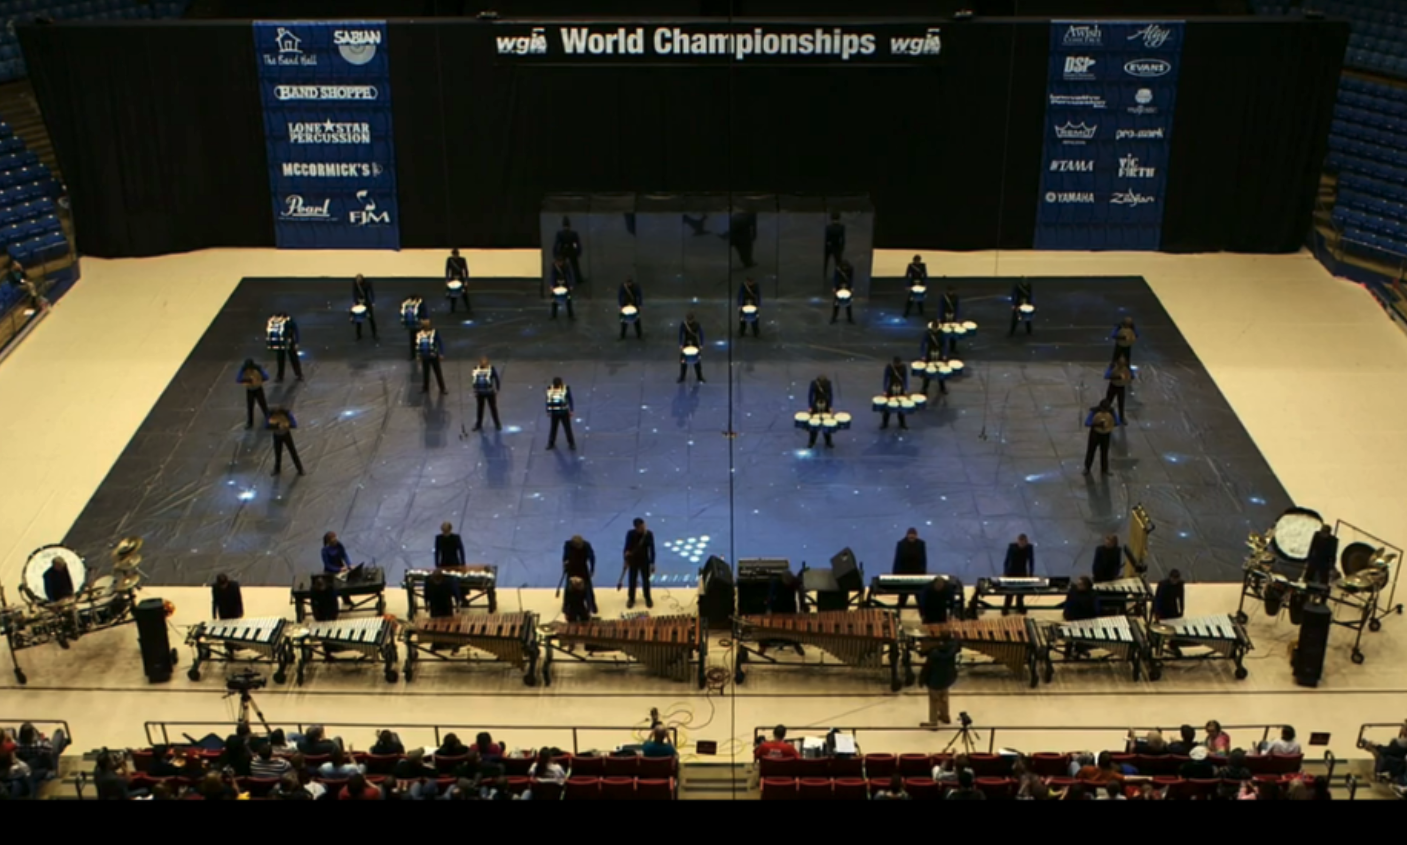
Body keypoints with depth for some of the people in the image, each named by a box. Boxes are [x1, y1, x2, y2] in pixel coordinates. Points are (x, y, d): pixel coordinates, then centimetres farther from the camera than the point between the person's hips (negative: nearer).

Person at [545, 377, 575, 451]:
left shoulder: (566, 389, -13)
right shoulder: (550, 389, -6)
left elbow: (570, 400, -5)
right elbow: (548, 401, 3)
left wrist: (571, 410, -4)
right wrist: (548, 411, 5)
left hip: (564, 413, -2)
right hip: (555, 413, 2)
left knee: (567, 429, 2)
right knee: (553, 428, 13)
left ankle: (571, 444, 14)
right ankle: (551, 443, 28)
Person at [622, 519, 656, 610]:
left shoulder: (649, 534, -15)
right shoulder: (630, 534, -16)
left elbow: (652, 549, -7)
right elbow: (627, 547, -7)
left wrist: (652, 563, -6)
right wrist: (626, 561, -12)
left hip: (645, 561, 0)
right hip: (633, 561, 0)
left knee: (646, 581, 13)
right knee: (632, 581, 12)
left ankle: (648, 598, 33)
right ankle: (631, 599, 30)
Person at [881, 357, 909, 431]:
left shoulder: (904, 367, -10)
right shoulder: (888, 367, -14)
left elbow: (906, 379, -8)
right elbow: (886, 379, -12)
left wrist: (906, 390, -18)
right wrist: (885, 391, -18)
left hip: (901, 389, 1)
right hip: (890, 389, -1)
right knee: (887, 406, 4)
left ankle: (902, 424, 25)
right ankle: (884, 423, 19)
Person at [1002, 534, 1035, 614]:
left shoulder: (1029, 547, -11)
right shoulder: (1012, 547, -16)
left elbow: (1031, 561, -2)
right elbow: (1007, 560, -9)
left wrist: (1031, 574, -5)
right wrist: (1004, 573, -12)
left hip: (1022, 573, 2)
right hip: (1011, 573, -2)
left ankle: (1020, 609, 20)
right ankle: (1005, 610, 12)